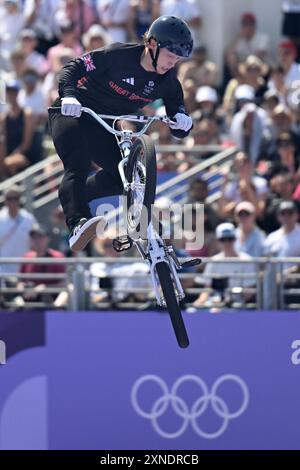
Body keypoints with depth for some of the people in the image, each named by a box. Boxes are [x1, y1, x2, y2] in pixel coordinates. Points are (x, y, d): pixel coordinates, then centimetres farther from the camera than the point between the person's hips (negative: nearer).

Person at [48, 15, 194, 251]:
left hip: (101, 127, 7)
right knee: (78, 167, -29)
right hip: (72, 113, -7)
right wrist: (69, 95, -40)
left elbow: (179, 131, -6)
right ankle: (78, 223, -47)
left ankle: (68, 201, 14)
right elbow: (74, 68, -20)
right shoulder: (118, 55, -22)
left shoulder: (167, 82, -7)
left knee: (123, 177, -5)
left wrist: (183, 122, -30)